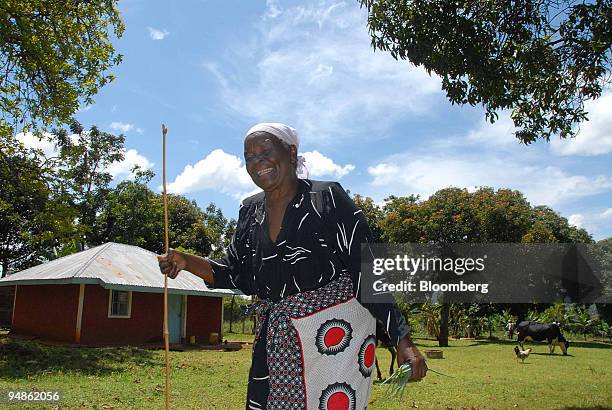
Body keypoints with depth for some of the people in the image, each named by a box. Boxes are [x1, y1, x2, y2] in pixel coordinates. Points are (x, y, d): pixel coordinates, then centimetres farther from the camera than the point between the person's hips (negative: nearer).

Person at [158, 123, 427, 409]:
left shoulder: (328, 198, -10)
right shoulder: (250, 211, 9)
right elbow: (235, 274, 14)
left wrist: (403, 340, -15)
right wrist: (185, 262, -2)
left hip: (334, 335, -5)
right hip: (275, 342, 5)